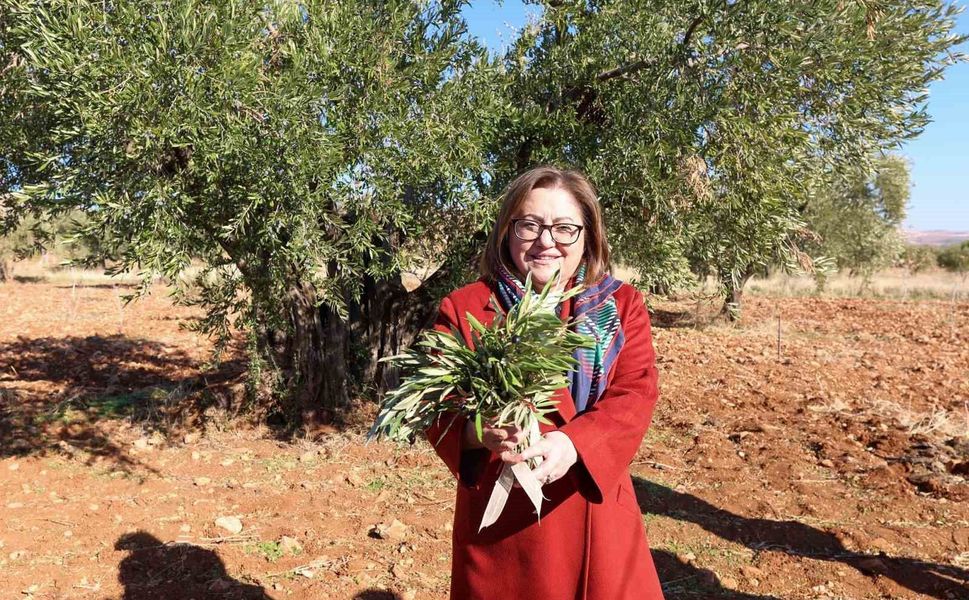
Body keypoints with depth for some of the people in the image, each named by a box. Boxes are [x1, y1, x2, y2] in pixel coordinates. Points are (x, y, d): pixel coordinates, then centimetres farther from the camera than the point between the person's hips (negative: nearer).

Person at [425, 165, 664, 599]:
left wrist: (573, 443, -27)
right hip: (497, 516, -1)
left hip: (595, 516, 2)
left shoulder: (622, 306, 2)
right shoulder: (463, 309, -4)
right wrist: (479, 432, -28)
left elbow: (635, 395, -9)